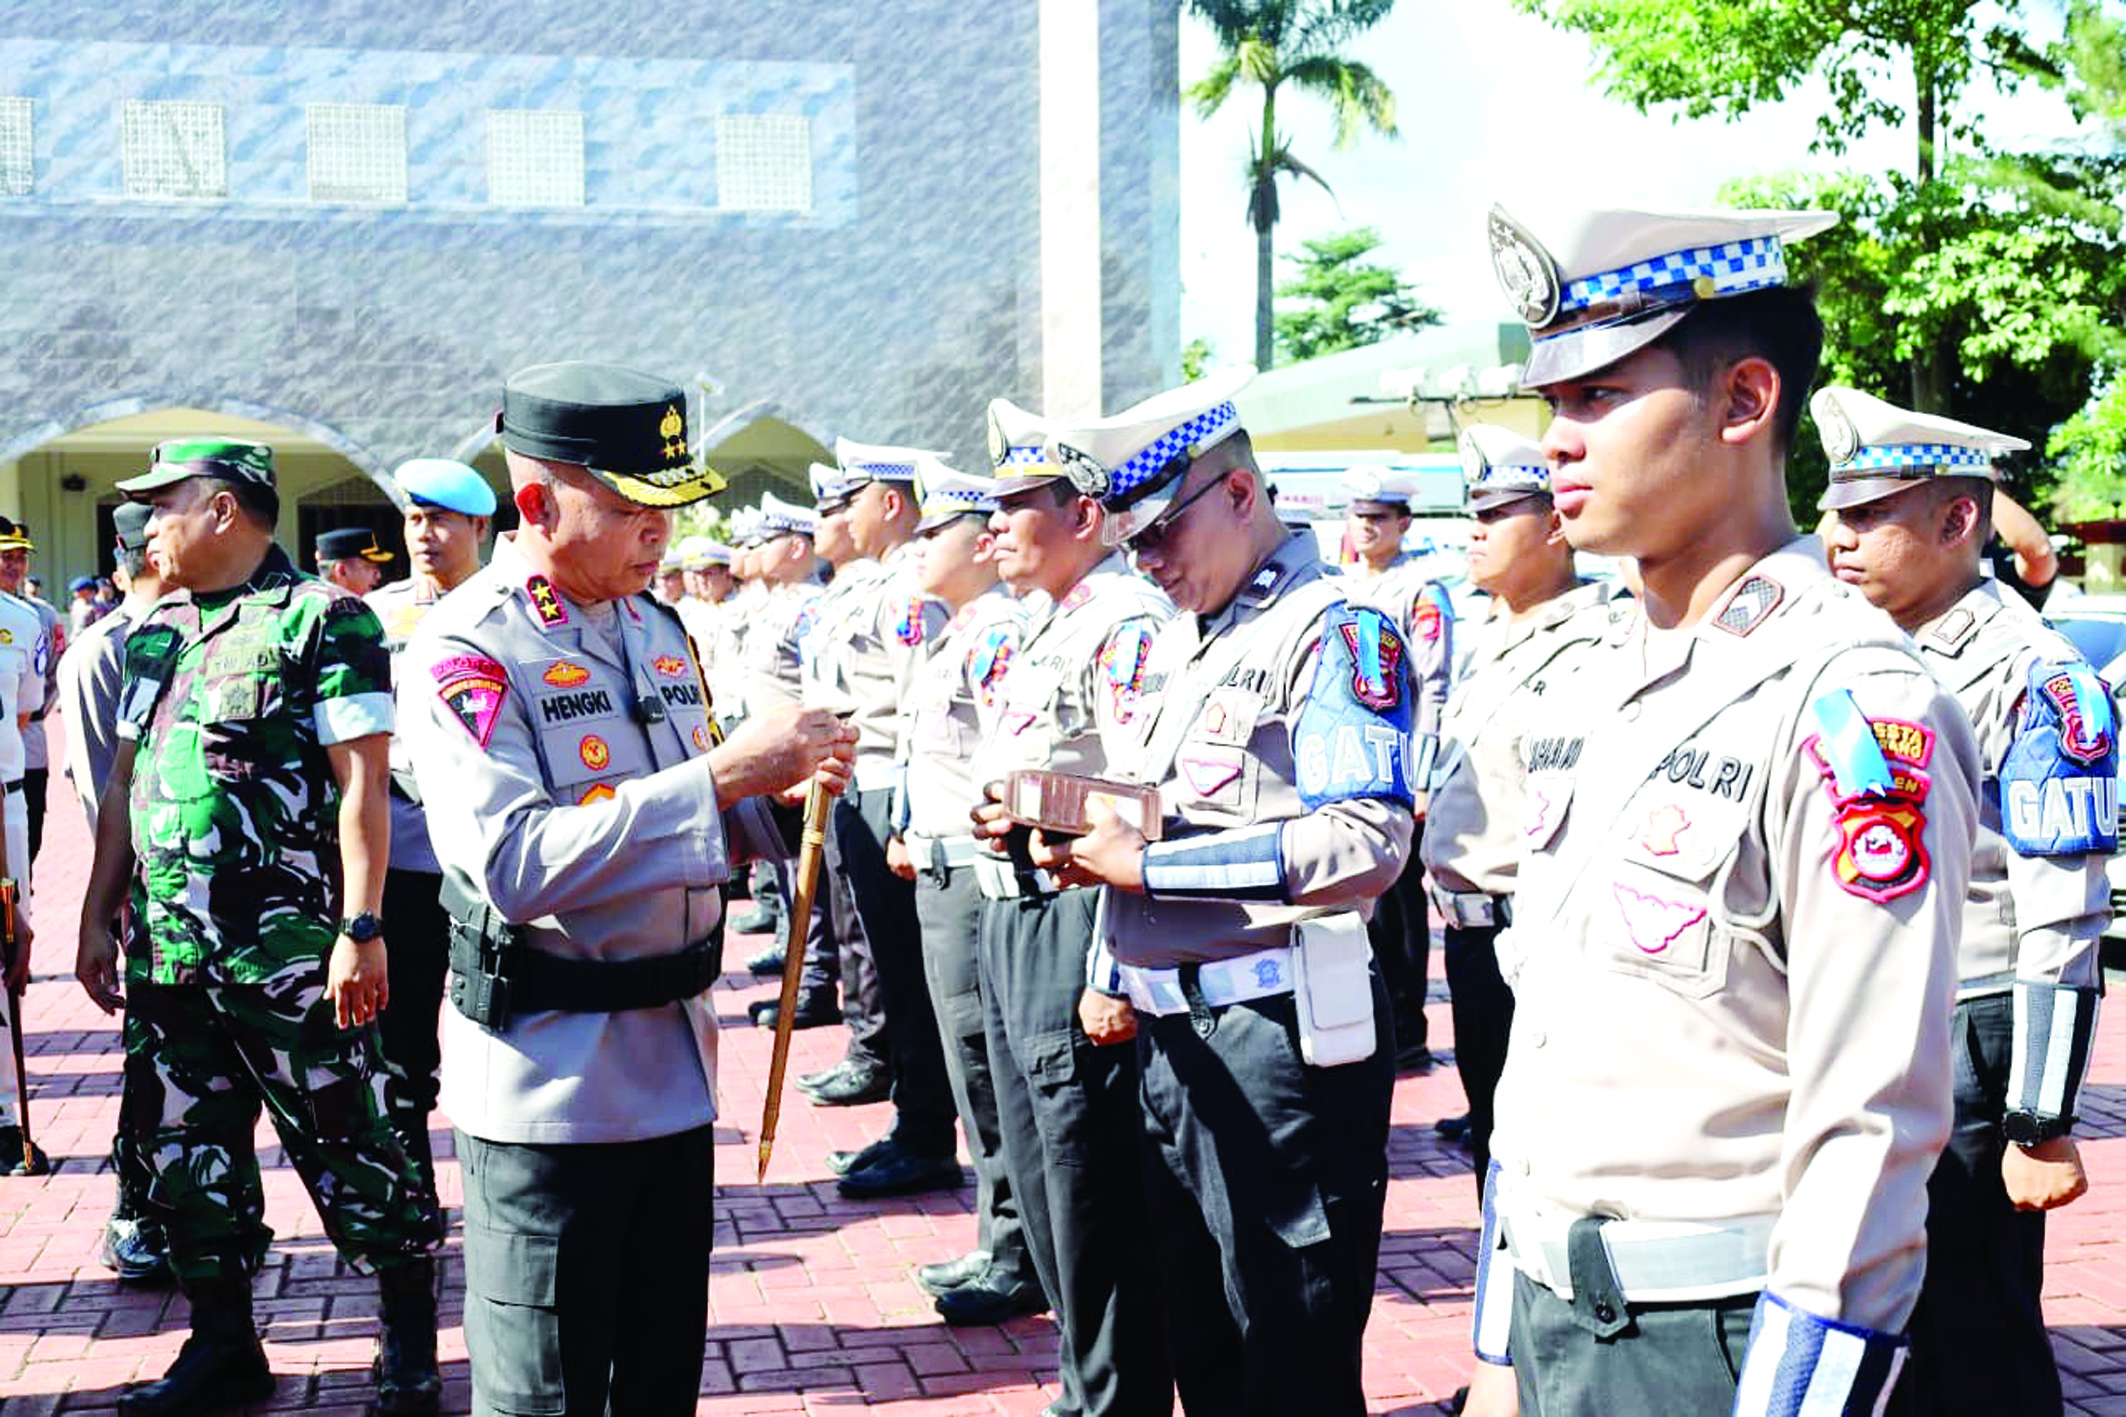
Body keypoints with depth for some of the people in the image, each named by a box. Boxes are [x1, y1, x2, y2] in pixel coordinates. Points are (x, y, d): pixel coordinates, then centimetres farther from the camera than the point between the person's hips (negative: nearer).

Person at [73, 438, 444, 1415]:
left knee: (342, 1145, 1)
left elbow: (362, 783, -13)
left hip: (288, 955, -7)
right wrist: (99, 917, 15)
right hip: (164, 953, 7)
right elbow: (124, 784, 19)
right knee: (183, 1152, 13)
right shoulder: (153, 636, 14)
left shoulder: (321, 621, -8)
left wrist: (361, 928, -19)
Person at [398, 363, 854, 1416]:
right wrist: (722, 771, -28)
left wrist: (778, 785, -3)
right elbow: (516, 865, -27)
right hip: (546, 1081, -7)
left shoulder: (658, 629, 11)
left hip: (675, 1062, 7)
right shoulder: (466, 650, -14)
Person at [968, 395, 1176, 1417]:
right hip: (1009, 920, 11)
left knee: (1095, 1209, -2)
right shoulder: (1040, 625, 16)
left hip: (1078, 930, -10)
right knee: (1043, 1196, 18)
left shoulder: (1131, 625, -16)